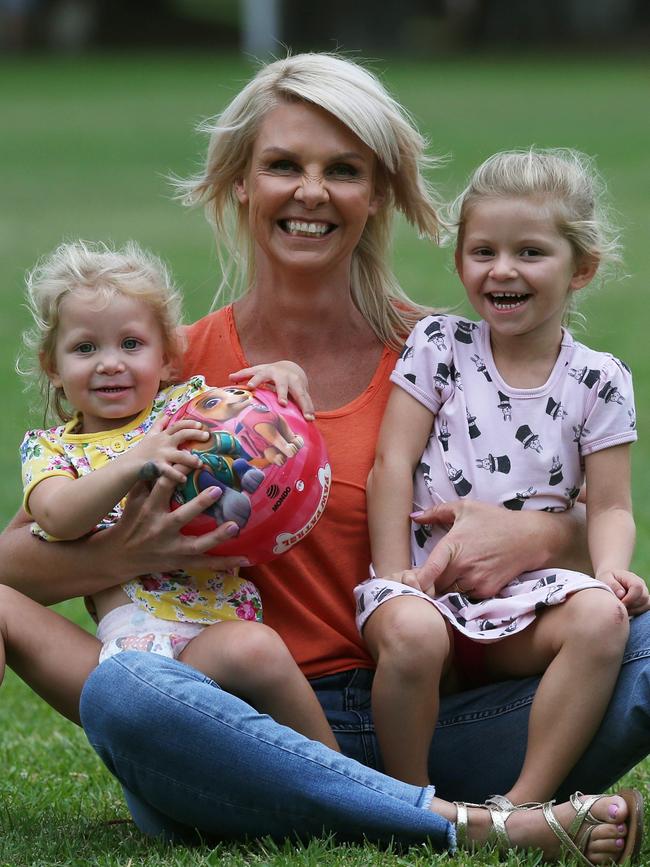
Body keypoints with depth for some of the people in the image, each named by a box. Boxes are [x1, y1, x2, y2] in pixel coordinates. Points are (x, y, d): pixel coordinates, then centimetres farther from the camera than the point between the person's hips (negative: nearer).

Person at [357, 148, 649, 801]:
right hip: (427, 583, -1)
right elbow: (393, 464, 1)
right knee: (410, 634, -36)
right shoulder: (438, 346, 7)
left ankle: (525, 803, -27)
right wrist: (394, 574, -9)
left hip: (529, 593, 2)